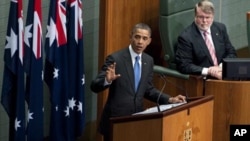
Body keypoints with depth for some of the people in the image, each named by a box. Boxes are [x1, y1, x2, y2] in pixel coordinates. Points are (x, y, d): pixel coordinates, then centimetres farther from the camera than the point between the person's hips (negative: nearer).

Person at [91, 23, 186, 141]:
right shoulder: (115, 59, -11)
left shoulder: (148, 60, 7)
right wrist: (107, 80, -34)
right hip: (116, 119, -5)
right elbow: (94, 86, -14)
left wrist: (170, 99, 5)